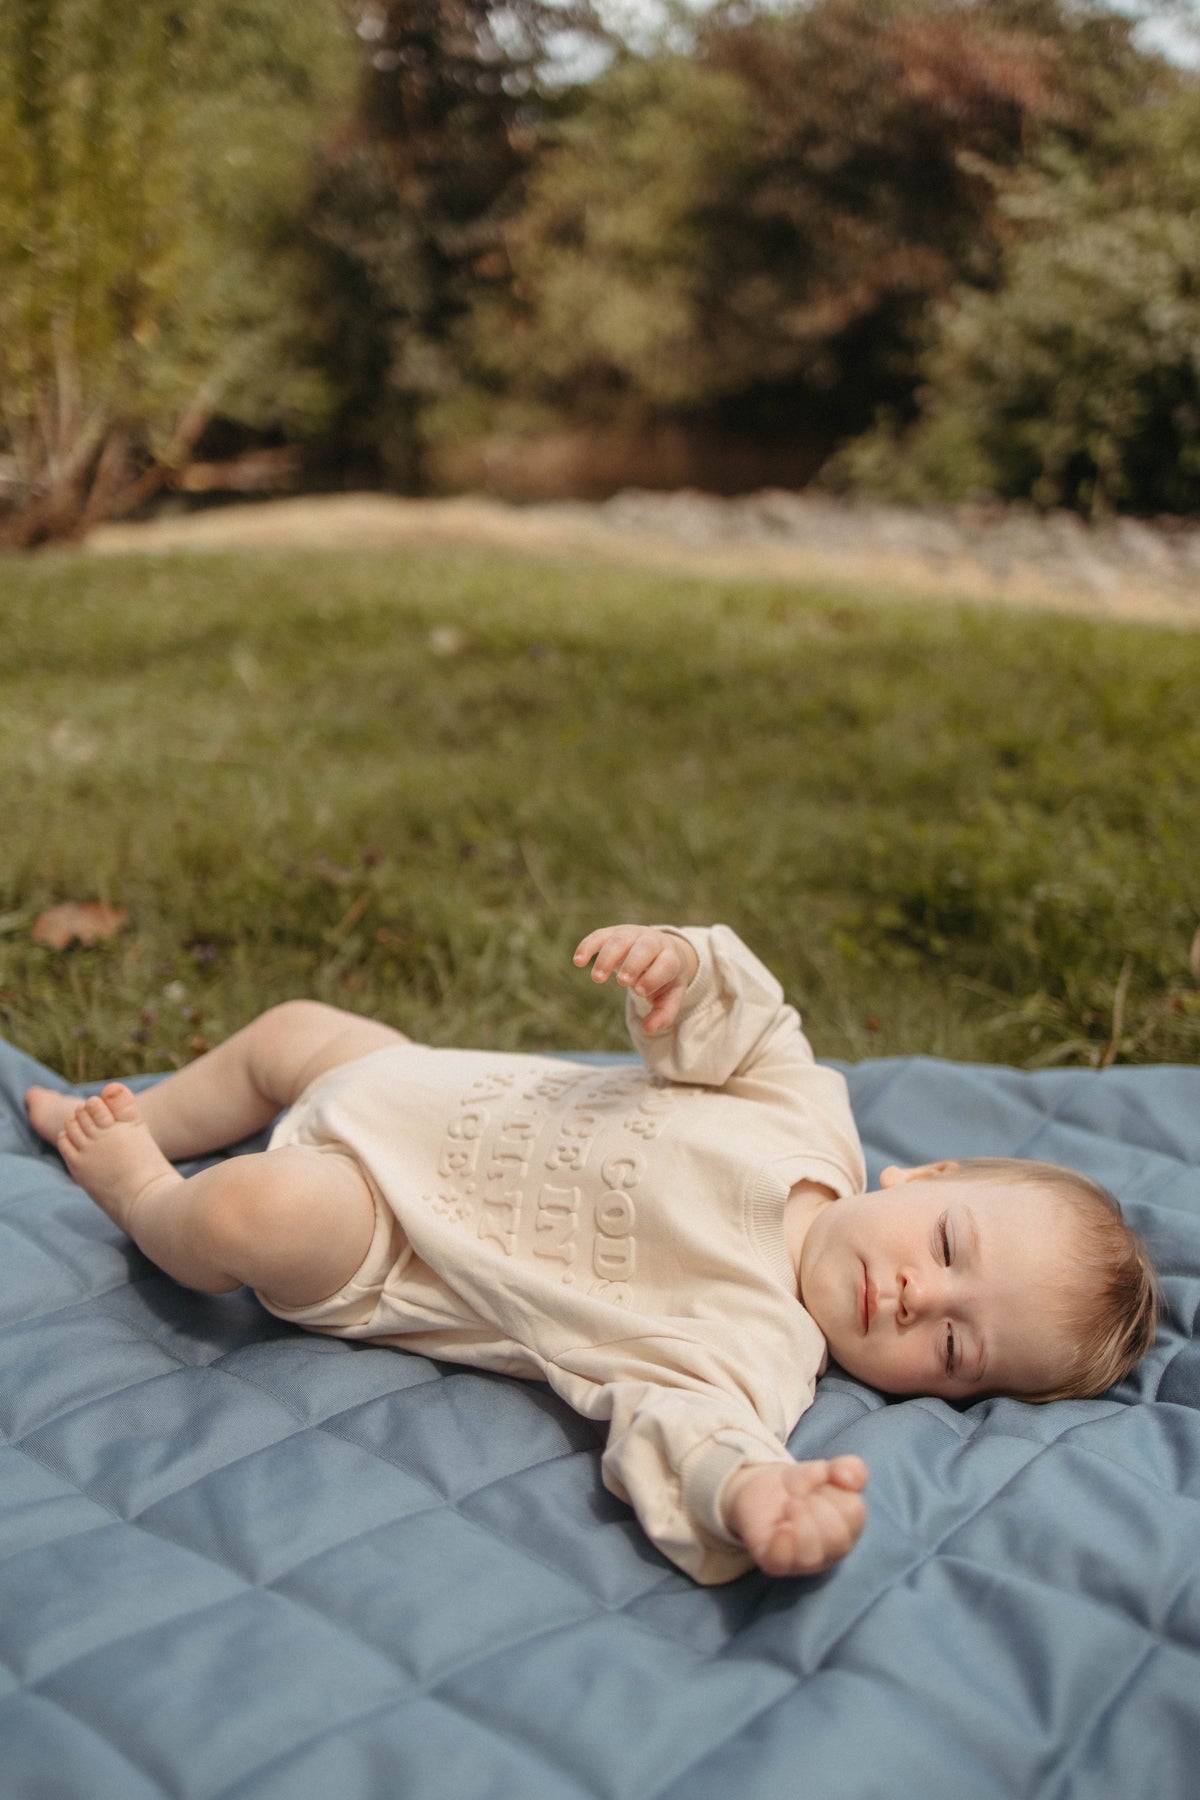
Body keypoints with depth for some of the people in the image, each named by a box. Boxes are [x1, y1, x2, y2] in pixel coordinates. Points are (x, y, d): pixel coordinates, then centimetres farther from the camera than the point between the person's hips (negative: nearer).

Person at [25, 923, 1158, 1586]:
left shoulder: (765, 1349, -28)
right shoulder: (808, 1115, -15)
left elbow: (675, 1414, -43)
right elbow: (736, 1021, -9)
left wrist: (746, 1494, -66)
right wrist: (683, 964, -32)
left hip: (372, 1255, -5)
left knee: (258, 1210, -30)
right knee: (293, 1028, 16)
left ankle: (147, 1199, 11)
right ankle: (131, 1123, 49)